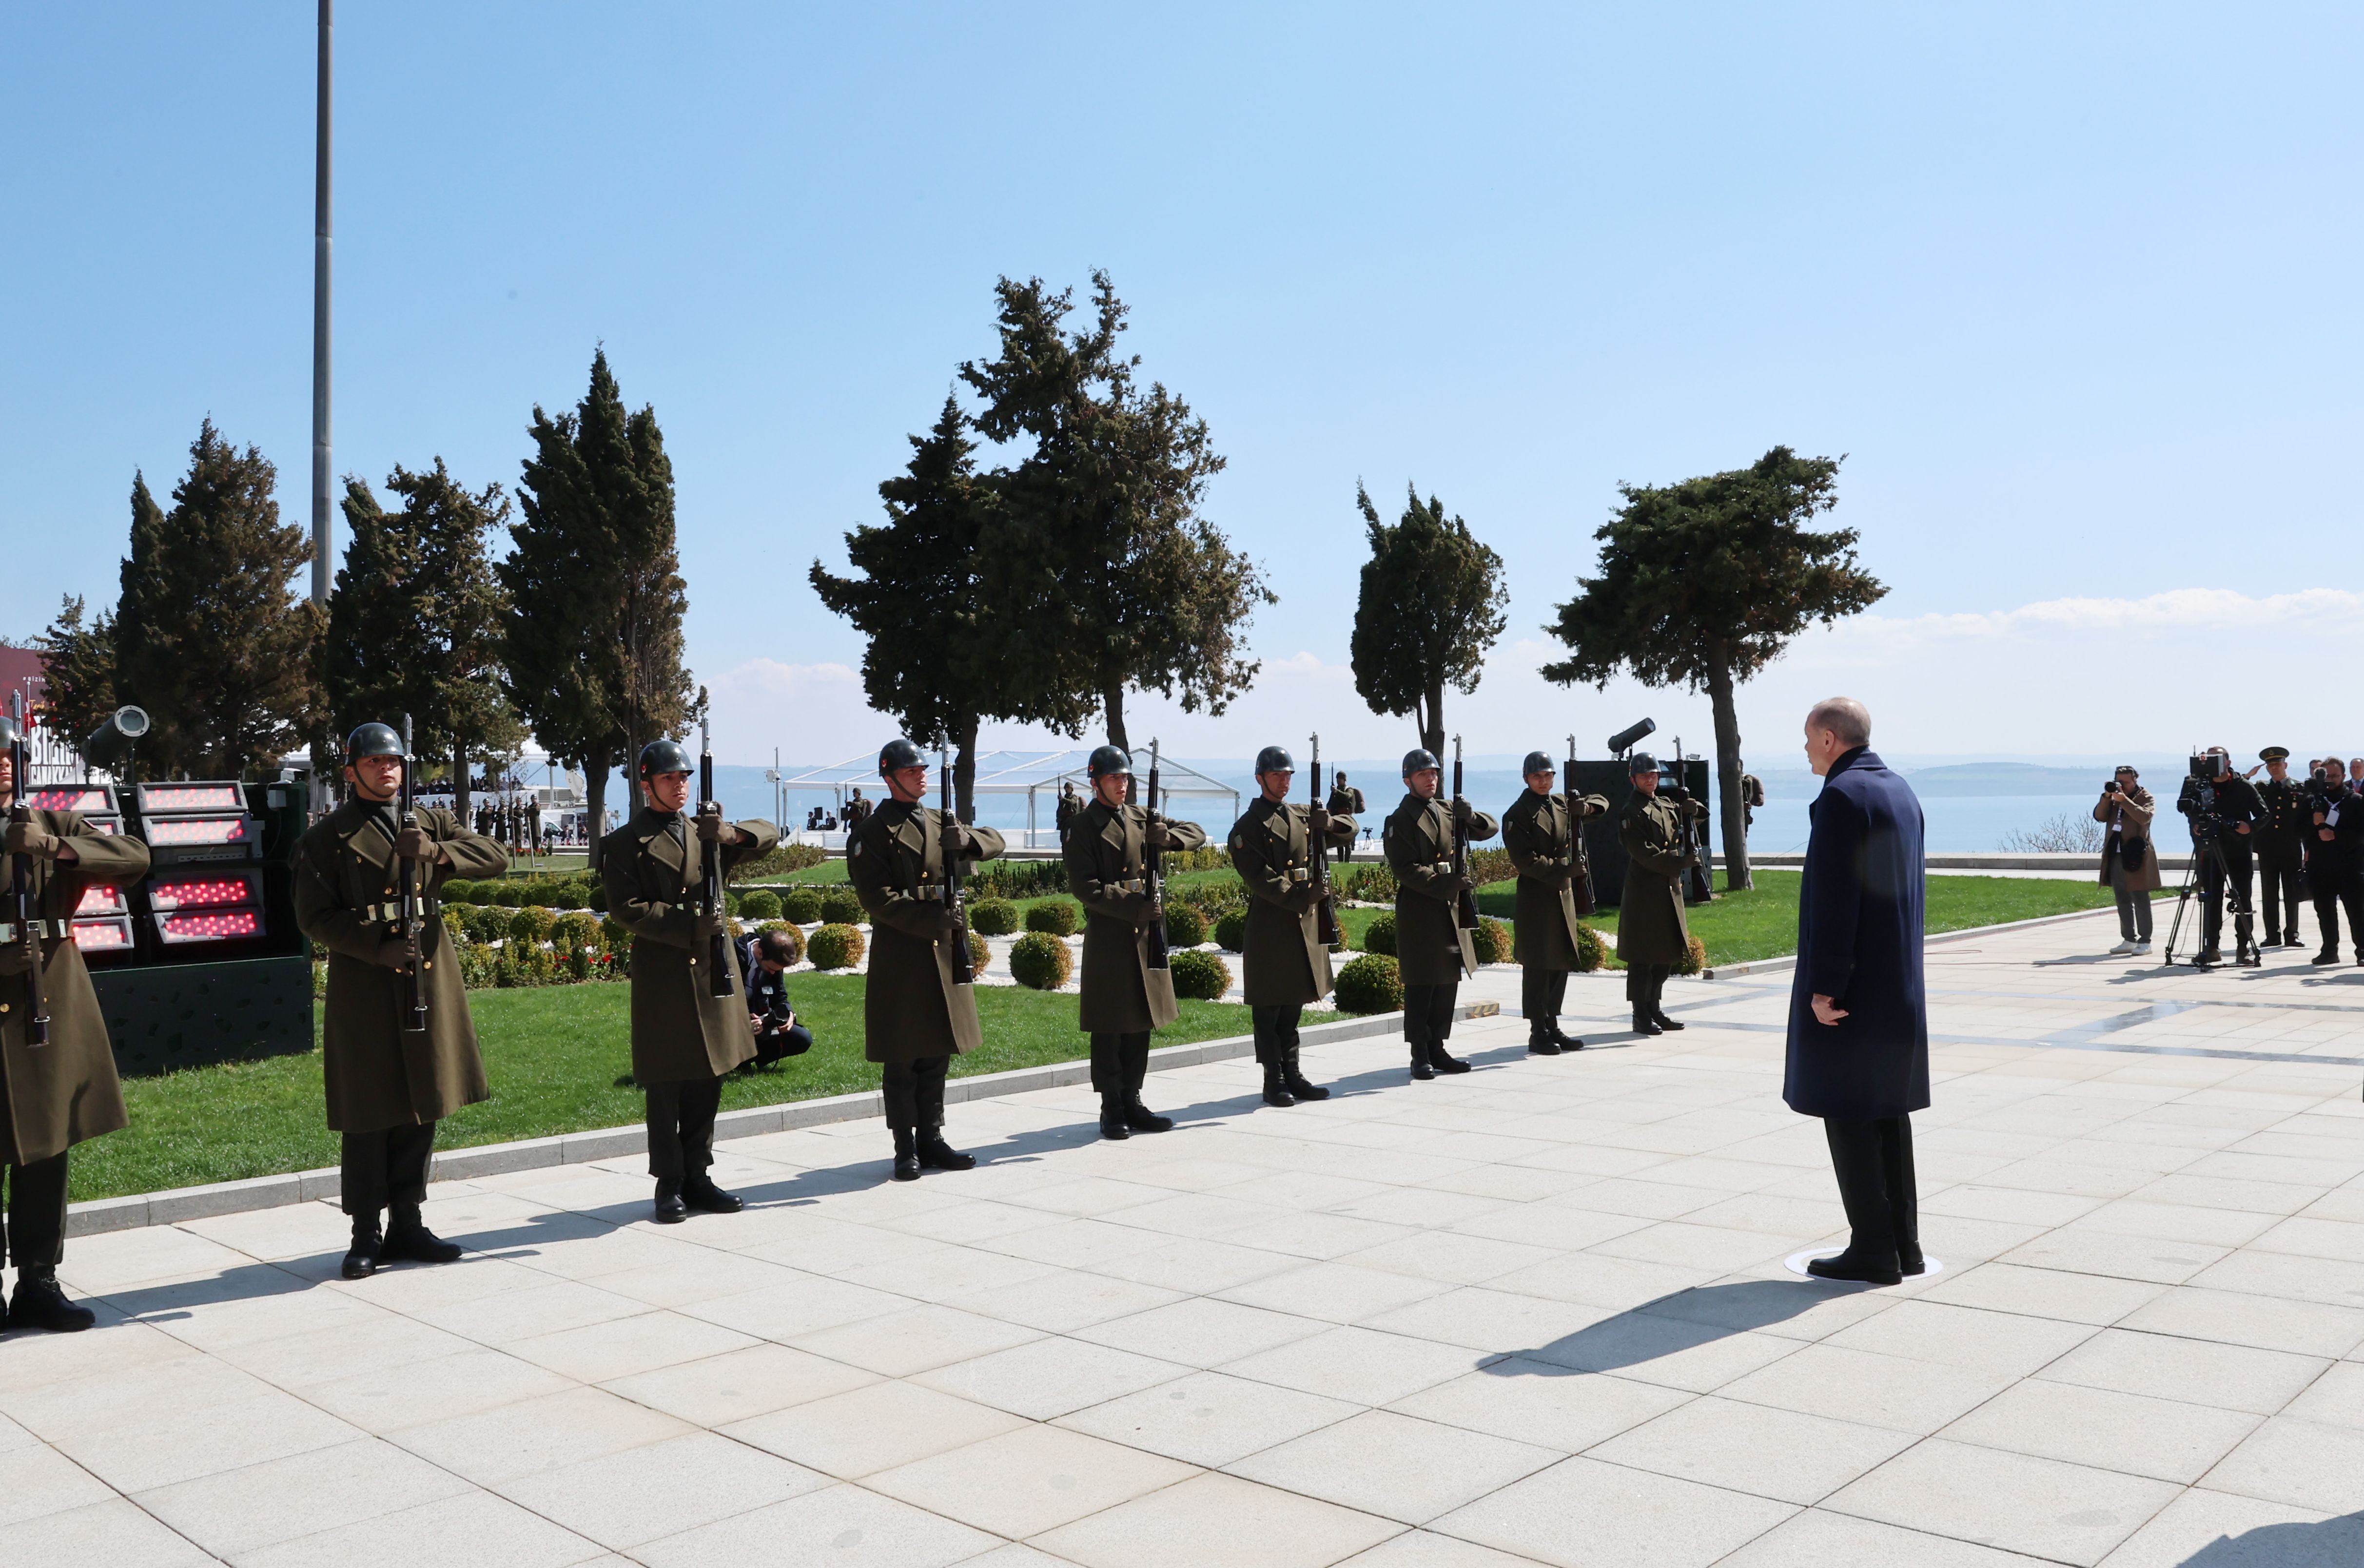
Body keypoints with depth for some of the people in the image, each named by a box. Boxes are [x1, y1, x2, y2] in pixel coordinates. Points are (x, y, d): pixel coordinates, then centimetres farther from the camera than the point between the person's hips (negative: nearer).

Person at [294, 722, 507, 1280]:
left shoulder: (429, 822, 13)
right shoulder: (327, 837, 1)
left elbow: (495, 856, 1)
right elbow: (314, 916, -4)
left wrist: (438, 851, -17)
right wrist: (378, 949, -16)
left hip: (429, 980, 4)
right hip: (364, 988, -4)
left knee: (421, 1108, 9)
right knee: (368, 1115, 0)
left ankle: (407, 1224, 21)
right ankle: (367, 1235, 11)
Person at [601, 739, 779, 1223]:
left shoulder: (706, 831, 13)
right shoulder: (625, 843, 0)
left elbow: (769, 836, 7)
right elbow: (627, 910, -9)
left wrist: (731, 834, -14)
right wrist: (689, 925, -17)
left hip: (712, 970, 5)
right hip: (661, 978, -5)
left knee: (707, 1082, 10)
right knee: (665, 1087, 1)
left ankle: (697, 1178, 20)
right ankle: (669, 1185, 10)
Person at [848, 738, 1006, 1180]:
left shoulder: (941, 822, 13)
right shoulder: (873, 833, -7)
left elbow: (995, 842, 14)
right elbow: (878, 899, -15)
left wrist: (966, 839, -8)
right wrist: (932, 920, -23)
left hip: (943, 953, 6)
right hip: (898, 957, -6)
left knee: (937, 1053, 12)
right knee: (902, 1059, 1)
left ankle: (931, 1139, 22)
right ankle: (906, 1148, 9)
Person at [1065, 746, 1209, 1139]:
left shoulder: (1140, 818, 13)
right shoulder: (1084, 826, -5)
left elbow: (1197, 833, 14)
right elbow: (1084, 886, -13)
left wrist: (1169, 837, -9)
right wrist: (1133, 907, -22)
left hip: (1145, 934, 6)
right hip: (1107, 937, -6)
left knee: (1141, 1023, 10)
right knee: (1109, 1029, -1)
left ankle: (1132, 1102, 20)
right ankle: (1112, 1109, 7)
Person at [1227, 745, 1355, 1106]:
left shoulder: (1303, 815, 13)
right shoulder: (1248, 827, -6)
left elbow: (1348, 830, 13)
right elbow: (1259, 878, -15)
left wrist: (1327, 822, -9)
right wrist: (1297, 898, -23)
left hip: (1304, 924, 6)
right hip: (1269, 924, -6)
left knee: (1293, 1003, 13)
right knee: (1269, 1006, 0)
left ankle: (1292, 1074, 21)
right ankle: (1274, 1081, 6)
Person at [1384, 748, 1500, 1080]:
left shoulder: (1447, 813, 13)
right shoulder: (1400, 821, -6)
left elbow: (1492, 828, 14)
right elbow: (1407, 870, -15)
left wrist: (1471, 816, -7)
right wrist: (1447, 884, -24)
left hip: (1450, 911, 7)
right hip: (1418, 913, -7)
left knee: (1448, 983, 10)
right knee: (1420, 987, -3)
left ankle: (1438, 1049, 19)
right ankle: (1420, 1056, 3)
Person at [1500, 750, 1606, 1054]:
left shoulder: (1562, 805, 12)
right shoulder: (1517, 815, -8)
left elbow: (1601, 802, 23)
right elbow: (1526, 861, -16)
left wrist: (1587, 807, -1)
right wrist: (1565, 869, -22)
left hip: (1564, 895, 7)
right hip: (1536, 899, -7)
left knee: (1561, 964, 10)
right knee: (1538, 967, -4)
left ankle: (1553, 1027, 19)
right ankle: (1538, 1033, 2)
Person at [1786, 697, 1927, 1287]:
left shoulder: (1841, 795, -16)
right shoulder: (1901, 791, 13)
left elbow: (1833, 899, -20)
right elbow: (1912, 888, 17)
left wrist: (1824, 986, -18)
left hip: (1852, 987, -9)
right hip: (1901, 984, 9)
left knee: (1848, 1116, -2)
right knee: (1888, 1114, 14)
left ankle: (1872, 1250, 2)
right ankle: (1903, 1243, 20)